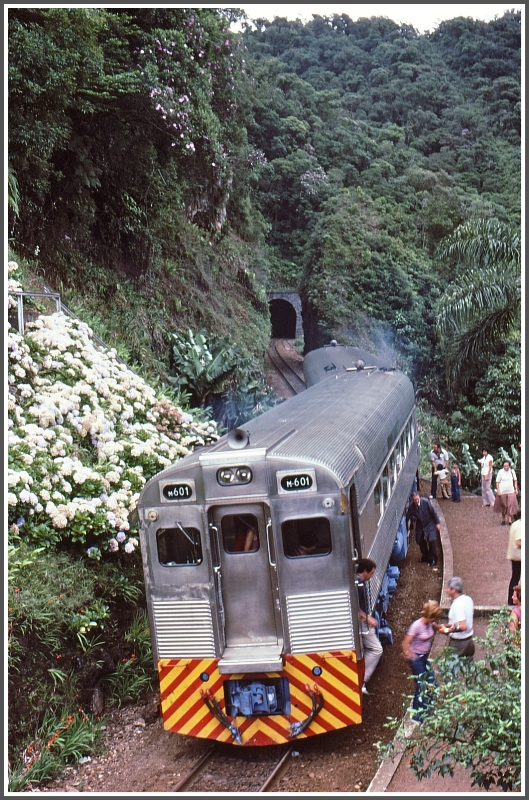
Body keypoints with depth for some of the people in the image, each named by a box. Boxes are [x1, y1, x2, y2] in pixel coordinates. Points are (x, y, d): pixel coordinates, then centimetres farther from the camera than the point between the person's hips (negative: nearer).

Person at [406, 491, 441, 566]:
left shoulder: (426, 502, -26)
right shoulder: (411, 506, -18)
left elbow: (433, 512, -15)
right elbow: (410, 517, -4)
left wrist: (437, 523, -11)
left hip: (429, 524, -3)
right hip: (419, 525, 3)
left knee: (431, 540, -11)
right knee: (420, 541, 6)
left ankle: (433, 559, 3)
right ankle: (425, 557, 30)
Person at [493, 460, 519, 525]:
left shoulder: (512, 471, -2)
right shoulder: (500, 472, -10)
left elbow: (515, 480, 11)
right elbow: (497, 482, -5)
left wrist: (516, 489, 8)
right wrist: (498, 491, -9)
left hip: (511, 491, 2)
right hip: (502, 492, -2)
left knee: (511, 505, -9)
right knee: (503, 506, 10)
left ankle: (510, 520, -8)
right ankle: (503, 519, 25)